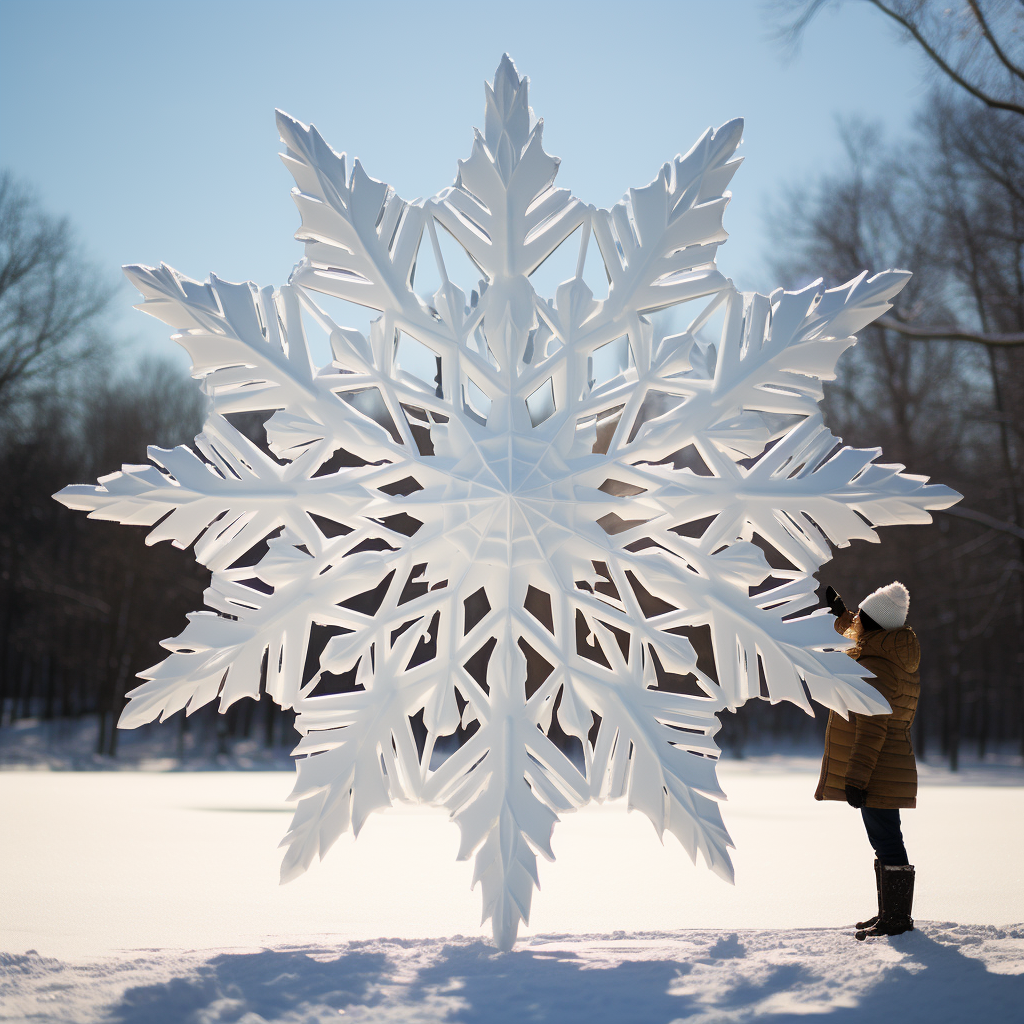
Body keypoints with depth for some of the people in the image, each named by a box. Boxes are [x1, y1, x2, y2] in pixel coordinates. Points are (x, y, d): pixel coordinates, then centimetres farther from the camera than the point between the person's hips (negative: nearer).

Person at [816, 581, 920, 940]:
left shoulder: (875, 669, -20)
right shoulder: (897, 659, 10)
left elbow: (871, 729, -24)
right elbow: (862, 641, 35)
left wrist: (856, 778, -25)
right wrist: (840, 613, 42)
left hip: (876, 774, -10)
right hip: (889, 772, 10)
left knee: (886, 842, -5)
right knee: (886, 842, 16)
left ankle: (896, 917, -1)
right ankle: (890, 914, 24)